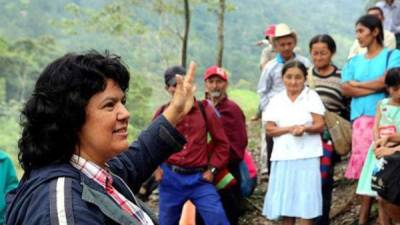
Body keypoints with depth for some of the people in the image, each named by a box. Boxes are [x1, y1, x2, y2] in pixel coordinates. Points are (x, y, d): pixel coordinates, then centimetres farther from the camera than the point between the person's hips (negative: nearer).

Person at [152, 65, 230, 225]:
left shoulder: (204, 110, -2)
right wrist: (155, 168, 2)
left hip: (199, 178, -1)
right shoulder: (162, 113, 0)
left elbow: (221, 143, 4)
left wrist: (212, 169, -2)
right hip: (170, 178, 2)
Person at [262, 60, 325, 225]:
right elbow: (269, 129, 0)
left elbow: (320, 125, -4)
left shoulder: (312, 97, 2)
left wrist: (305, 128, -24)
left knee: (305, 204, -5)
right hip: (283, 157, 3)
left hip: (307, 157, -3)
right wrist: (290, 128, -16)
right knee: (284, 201, 7)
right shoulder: (276, 100, 8)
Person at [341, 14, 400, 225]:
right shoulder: (354, 61, 17)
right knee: (364, 165, 0)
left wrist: (359, 84, 3)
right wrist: (375, 87, -5)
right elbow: (345, 89, 4)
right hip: (361, 118, 4)